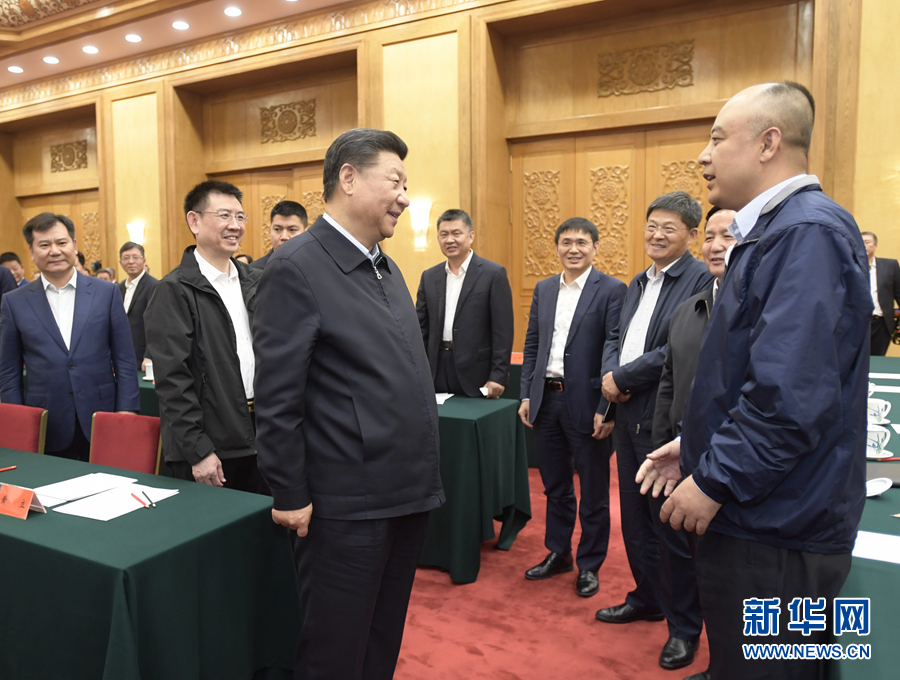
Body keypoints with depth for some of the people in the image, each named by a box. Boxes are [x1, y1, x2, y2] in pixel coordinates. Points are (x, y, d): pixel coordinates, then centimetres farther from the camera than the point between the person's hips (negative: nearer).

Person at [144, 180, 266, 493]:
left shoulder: (254, 283, 10)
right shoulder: (173, 291, -9)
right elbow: (172, 379, -13)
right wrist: (198, 451, -15)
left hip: (259, 437, 6)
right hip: (209, 447, -5)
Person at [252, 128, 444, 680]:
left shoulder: (388, 268, 12)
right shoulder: (297, 267, -14)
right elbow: (278, 398, -15)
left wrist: (423, 477, 15)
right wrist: (290, 497, -12)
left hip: (408, 493, 8)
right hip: (348, 504, -8)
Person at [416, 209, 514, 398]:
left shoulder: (494, 274, -5)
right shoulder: (429, 276, 9)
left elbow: (503, 331, -8)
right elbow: (421, 327, 11)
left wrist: (498, 377, -13)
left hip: (475, 372, -4)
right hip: (436, 371, 4)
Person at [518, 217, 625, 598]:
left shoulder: (611, 290, -8)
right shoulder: (544, 289, 10)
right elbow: (532, 345, 12)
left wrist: (607, 409, -16)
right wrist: (526, 395, 6)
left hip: (587, 404, -5)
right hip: (546, 399, 6)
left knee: (593, 492, 10)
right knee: (555, 487, 18)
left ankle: (589, 565, 26)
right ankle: (557, 553, 35)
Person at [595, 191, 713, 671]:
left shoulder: (701, 280, -12)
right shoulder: (638, 284, 16)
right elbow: (615, 338, 15)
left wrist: (623, 378, -15)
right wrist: (609, 375, -5)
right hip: (629, 416, 8)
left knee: (673, 526, 3)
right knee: (635, 518, 19)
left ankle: (684, 627, 22)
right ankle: (647, 598, 39)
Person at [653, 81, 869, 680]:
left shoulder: (808, 232, -19)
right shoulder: (775, 229, 13)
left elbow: (792, 393, -28)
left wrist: (714, 480, -18)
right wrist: (698, 445, 13)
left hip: (776, 534, -9)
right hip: (757, 518, 9)